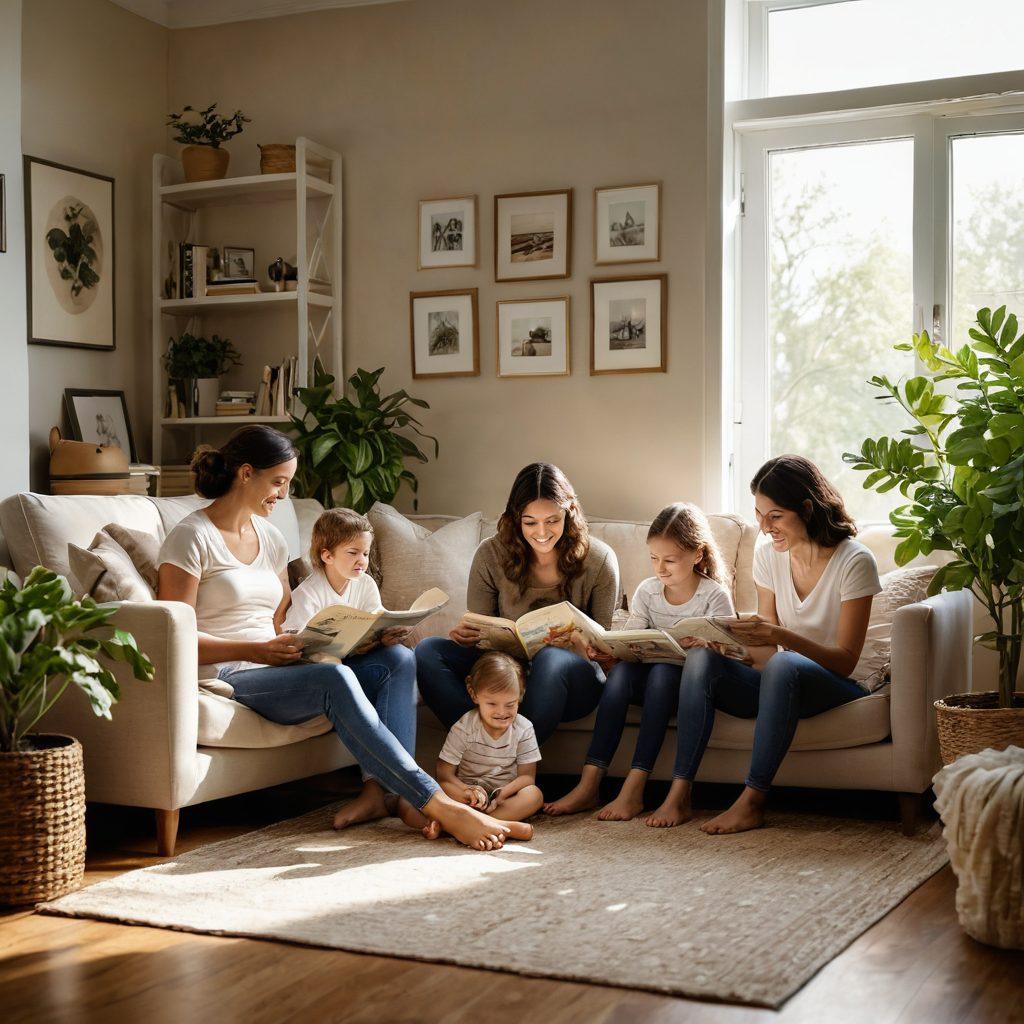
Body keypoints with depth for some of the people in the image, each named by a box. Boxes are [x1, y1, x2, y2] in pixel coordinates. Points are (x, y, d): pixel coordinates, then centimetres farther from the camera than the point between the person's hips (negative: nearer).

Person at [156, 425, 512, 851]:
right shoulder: (192, 537, -5)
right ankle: (439, 805, -37)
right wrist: (255, 650, -21)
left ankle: (376, 789, -29)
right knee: (336, 680, -34)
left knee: (397, 659, -13)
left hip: (273, 669, 8)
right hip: (226, 678, -8)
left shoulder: (270, 539, 19)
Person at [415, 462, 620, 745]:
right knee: (428, 650, -20)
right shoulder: (491, 554, -1)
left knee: (551, 657, -39)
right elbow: (478, 634, 6)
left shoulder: (598, 559, -4)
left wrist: (580, 645, -24)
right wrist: (464, 635, -19)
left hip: (573, 682, -3)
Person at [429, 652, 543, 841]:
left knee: (534, 795, -30)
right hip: (467, 792, -2)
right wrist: (467, 791, -29)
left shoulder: (524, 729, -2)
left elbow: (527, 776, -4)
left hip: (504, 795, 2)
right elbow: (444, 774, -9)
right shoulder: (463, 728, -7)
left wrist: (502, 793, -24)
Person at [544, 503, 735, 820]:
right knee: (622, 670, -29)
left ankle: (633, 789, -40)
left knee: (662, 671, -36)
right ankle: (588, 785, -36)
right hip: (649, 681, 4)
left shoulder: (715, 595, -6)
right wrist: (607, 653, -23)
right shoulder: (647, 590, 6)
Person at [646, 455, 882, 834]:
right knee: (701, 658, -22)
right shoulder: (768, 554, 3)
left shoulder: (854, 561, -13)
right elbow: (766, 653, 3)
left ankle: (751, 802, -34)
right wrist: (737, 637, -20)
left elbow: (846, 661, -16)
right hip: (783, 685, 5)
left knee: (783, 666, -38)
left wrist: (780, 636, -31)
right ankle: (679, 794, -28)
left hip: (840, 688, -5)